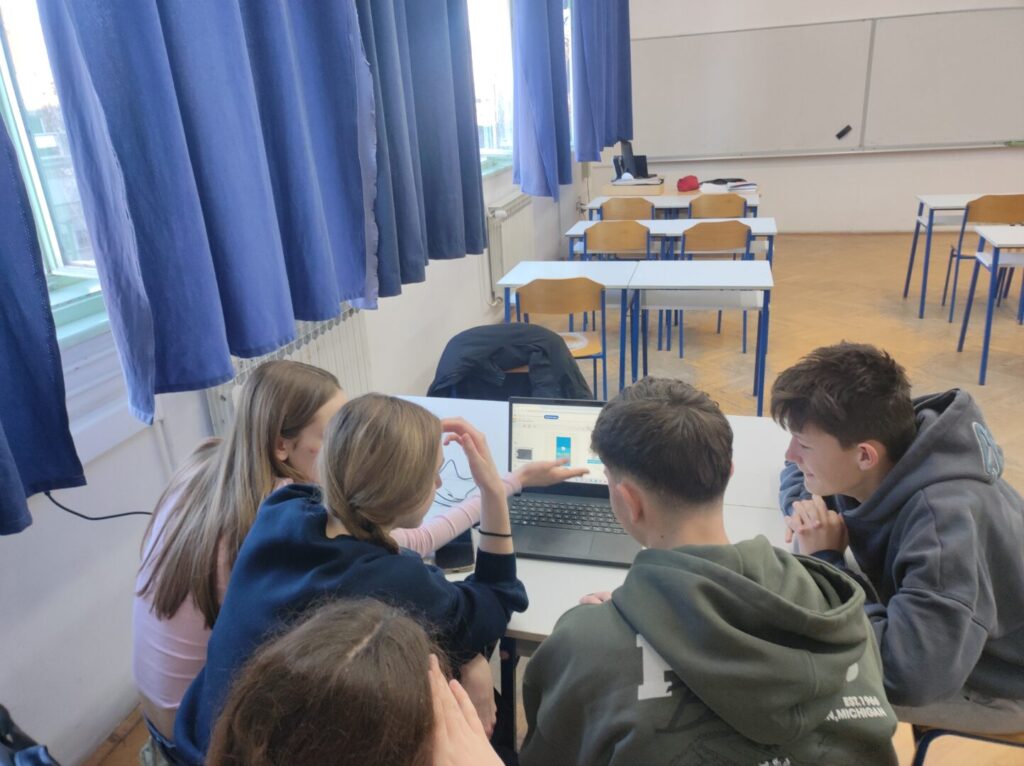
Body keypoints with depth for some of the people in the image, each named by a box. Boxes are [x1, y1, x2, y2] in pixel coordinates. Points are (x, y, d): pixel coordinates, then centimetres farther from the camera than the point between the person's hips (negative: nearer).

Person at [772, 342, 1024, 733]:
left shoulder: (945, 520, -38)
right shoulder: (892, 446, -16)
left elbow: (908, 674, -42)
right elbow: (805, 473, 5)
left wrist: (826, 561, -31)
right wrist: (807, 507, -18)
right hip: (942, 631, 7)